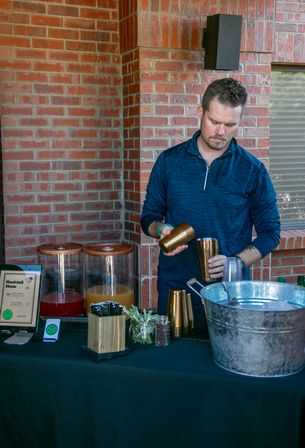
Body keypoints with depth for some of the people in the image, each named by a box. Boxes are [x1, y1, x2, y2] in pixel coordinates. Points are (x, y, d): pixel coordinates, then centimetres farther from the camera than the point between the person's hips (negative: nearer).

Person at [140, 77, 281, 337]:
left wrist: (235, 262, -15)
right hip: (174, 286, 2)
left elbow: (270, 233, 1)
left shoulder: (253, 170, -2)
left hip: (229, 288, -1)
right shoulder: (170, 161, 3)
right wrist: (161, 229, -12)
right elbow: (149, 217, 10)